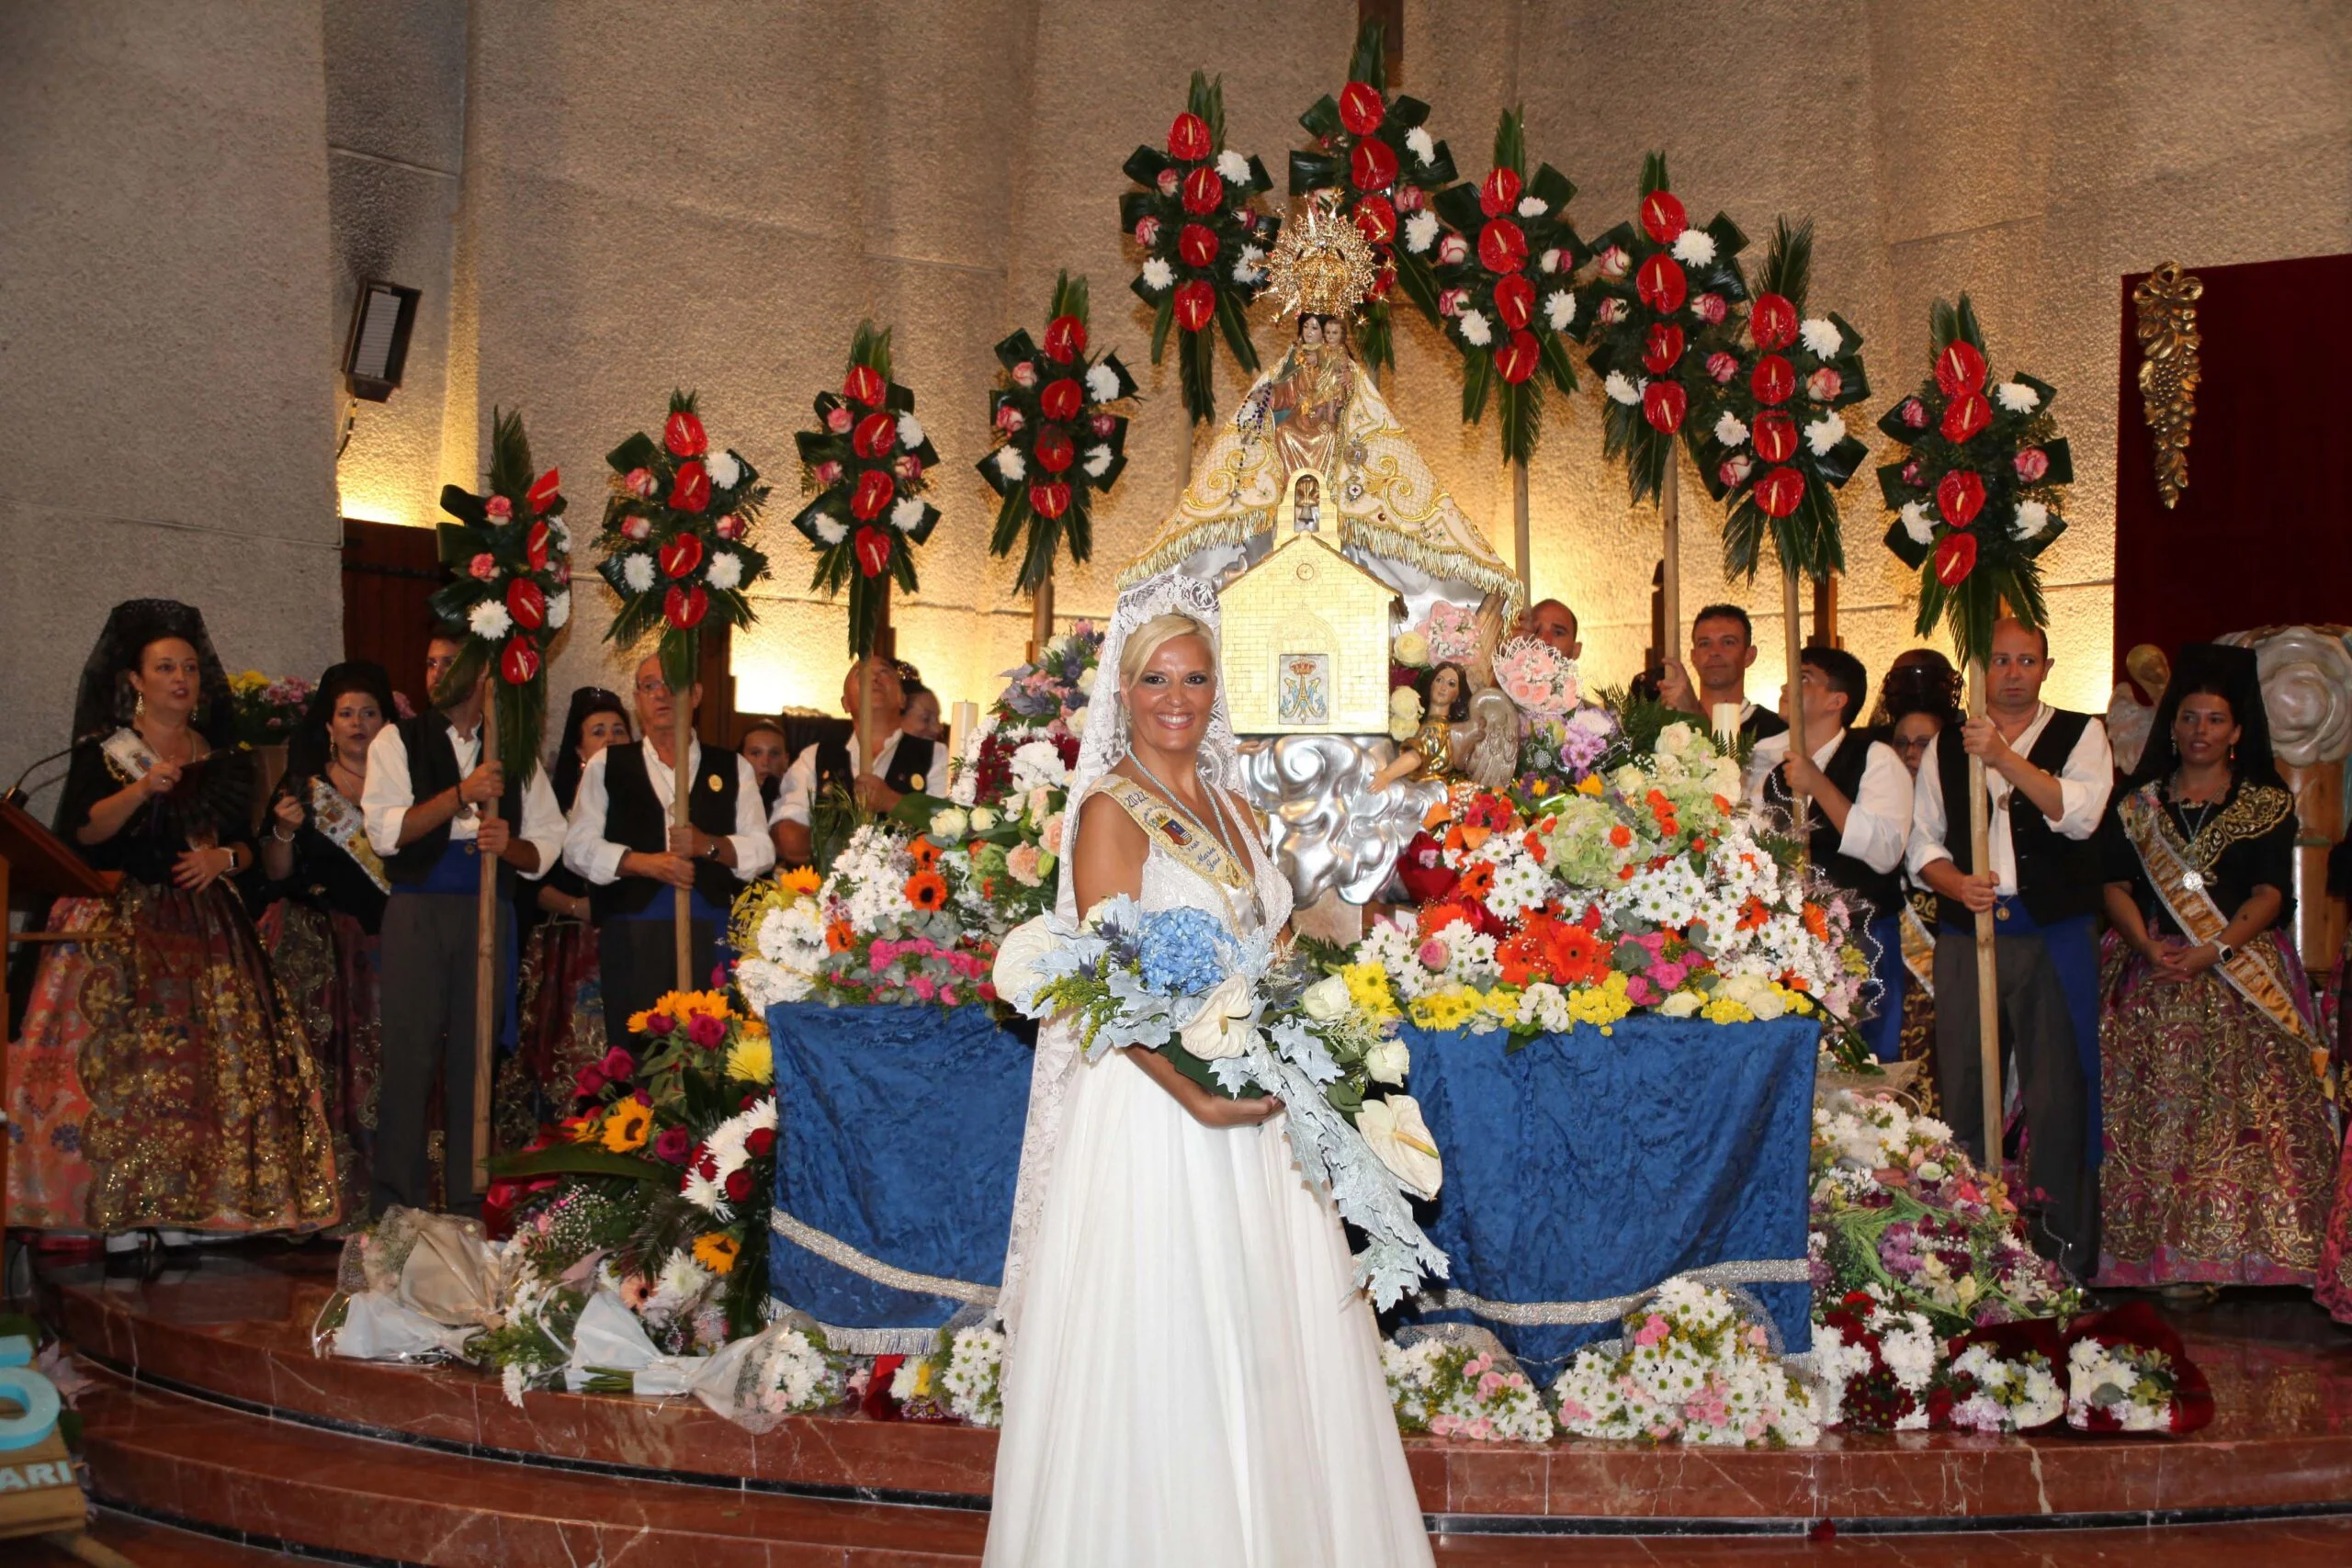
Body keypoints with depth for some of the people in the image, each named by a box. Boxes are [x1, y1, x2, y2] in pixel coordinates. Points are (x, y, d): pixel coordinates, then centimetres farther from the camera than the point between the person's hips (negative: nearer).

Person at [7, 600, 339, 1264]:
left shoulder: (225, 760, 14)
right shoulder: (103, 752, 3)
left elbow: (247, 845, 17)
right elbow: (82, 832, -10)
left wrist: (224, 858, -4)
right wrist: (142, 788, -22)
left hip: (205, 933, 4)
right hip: (119, 930, -3)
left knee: (199, 1073, -3)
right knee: (120, 1070, -9)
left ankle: (179, 1218, 2)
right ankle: (120, 1225, -7)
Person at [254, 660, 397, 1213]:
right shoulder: (303, 785, 11)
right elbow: (276, 873, 8)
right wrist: (284, 831, -10)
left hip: (381, 941, 0)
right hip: (318, 944, 0)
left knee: (379, 1062, -7)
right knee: (322, 1059, -9)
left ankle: (378, 1188, -3)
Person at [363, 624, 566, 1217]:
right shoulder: (399, 740, 6)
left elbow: (547, 845, 10)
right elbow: (385, 830, -8)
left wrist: (509, 845, -12)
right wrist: (462, 794, -19)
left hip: (489, 911, 2)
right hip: (417, 910, -2)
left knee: (476, 1056, 4)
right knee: (410, 1054, -4)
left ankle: (468, 1203, 12)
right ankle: (398, 1207, 2)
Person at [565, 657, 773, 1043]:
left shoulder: (733, 768, 14)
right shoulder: (607, 765, 13)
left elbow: (761, 850, 7)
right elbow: (579, 846, 4)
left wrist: (710, 845, -12)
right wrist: (644, 863, -10)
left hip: (712, 931, 0)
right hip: (631, 931, 0)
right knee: (635, 1053, -3)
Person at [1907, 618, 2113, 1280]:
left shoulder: (2081, 734, 5)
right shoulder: (1944, 747, 13)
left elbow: (2080, 814, -12)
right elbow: (1922, 839, 13)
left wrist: (2005, 758, -21)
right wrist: (1957, 883, -7)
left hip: (2055, 936, -3)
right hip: (1965, 935, 3)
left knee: (2058, 1094, -2)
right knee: (1962, 1094, 5)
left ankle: (2063, 1250, 6)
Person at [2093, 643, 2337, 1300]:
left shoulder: (2268, 804, 7)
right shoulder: (2137, 804, 13)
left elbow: (2270, 894, -2)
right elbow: (2116, 885, 4)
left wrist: (2215, 950, -17)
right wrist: (2148, 947, -14)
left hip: (2240, 981, -1)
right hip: (2152, 983, 1)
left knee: (2241, 1116, -9)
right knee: (2154, 1116, -4)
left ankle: (2231, 1256, -7)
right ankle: (2166, 1262, -1)